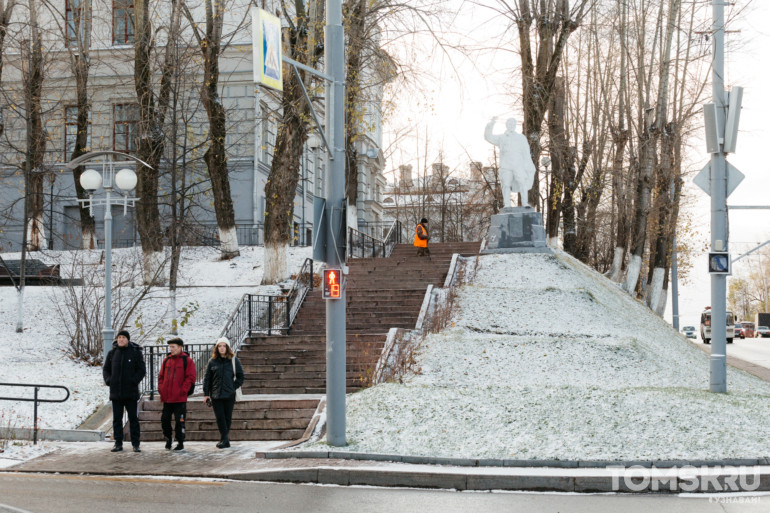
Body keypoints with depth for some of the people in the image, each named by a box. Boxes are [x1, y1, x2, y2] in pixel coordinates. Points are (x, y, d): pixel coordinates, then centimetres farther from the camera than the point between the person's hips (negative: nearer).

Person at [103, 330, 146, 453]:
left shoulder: (136, 352, -1)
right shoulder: (112, 353, 8)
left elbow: (142, 370, -2)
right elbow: (106, 369, 14)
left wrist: (134, 381, -14)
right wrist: (108, 380, -2)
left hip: (131, 392, -3)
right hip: (115, 392, 3)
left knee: (133, 418, 2)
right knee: (117, 419, 7)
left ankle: (135, 444, 7)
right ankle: (118, 443, 13)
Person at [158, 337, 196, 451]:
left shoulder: (187, 360, -2)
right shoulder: (166, 360, 12)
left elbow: (190, 378, -6)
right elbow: (161, 376, 18)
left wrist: (183, 390, -13)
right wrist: (161, 388, 4)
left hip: (180, 398, -5)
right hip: (166, 398, 5)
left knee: (179, 421, -2)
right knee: (165, 420, 8)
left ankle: (180, 443, 8)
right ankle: (168, 440, 25)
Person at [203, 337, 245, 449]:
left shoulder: (234, 361, 2)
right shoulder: (212, 361, 5)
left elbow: (241, 377, 8)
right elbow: (207, 378, 6)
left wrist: (233, 387, -3)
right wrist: (206, 394, 1)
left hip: (229, 395, -1)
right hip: (216, 395, 1)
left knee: (227, 418, 5)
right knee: (220, 417, -4)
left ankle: (224, 439, 15)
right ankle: (225, 440, -3)